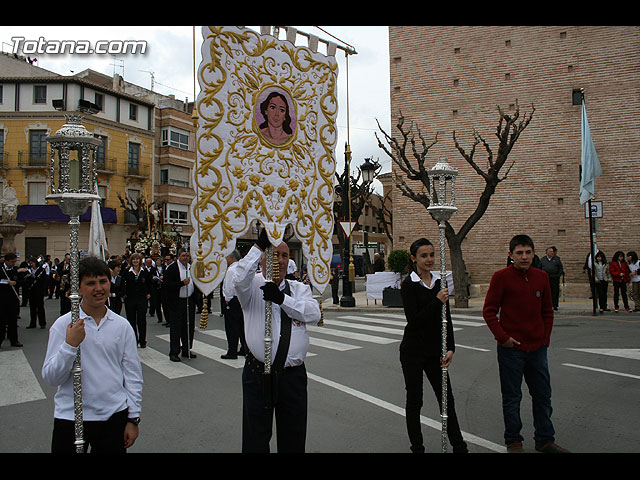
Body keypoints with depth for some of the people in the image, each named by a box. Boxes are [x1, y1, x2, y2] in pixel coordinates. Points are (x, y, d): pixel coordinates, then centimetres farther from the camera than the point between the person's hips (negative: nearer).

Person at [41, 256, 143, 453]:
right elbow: (50, 378, -8)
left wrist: (133, 418, 3)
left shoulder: (122, 326, -1)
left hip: (114, 414, 1)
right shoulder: (63, 325, -5)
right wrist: (70, 345, -21)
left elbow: (133, 375, 3)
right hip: (70, 417, -1)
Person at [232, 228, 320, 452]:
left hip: (294, 375, 3)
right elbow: (240, 278, -24)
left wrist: (282, 298, -21)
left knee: (294, 441, 15)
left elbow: (314, 314, -9)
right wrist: (259, 245, -28)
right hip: (258, 374, -3)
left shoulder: (299, 289, 9)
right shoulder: (253, 285, 0)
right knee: (255, 440, 8)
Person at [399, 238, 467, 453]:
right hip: (413, 351, -5)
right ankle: (417, 447, 23)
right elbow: (414, 320, -18)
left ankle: (459, 447, 25)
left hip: (435, 350, 5)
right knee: (414, 400, 7)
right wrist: (437, 302, -22)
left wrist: (450, 347, -1)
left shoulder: (439, 281, 6)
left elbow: (446, 318, 7)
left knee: (446, 399, 12)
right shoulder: (409, 284, -12)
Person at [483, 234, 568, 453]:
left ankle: (545, 440, 30)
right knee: (512, 397, 6)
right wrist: (502, 337, -12)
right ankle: (513, 441, 21)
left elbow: (547, 311, 14)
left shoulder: (541, 277, 5)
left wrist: (545, 338, 7)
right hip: (511, 348, -4)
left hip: (537, 347, 5)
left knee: (542, 395, 14)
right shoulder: (501, 277, -9)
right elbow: (489, 311, -7)